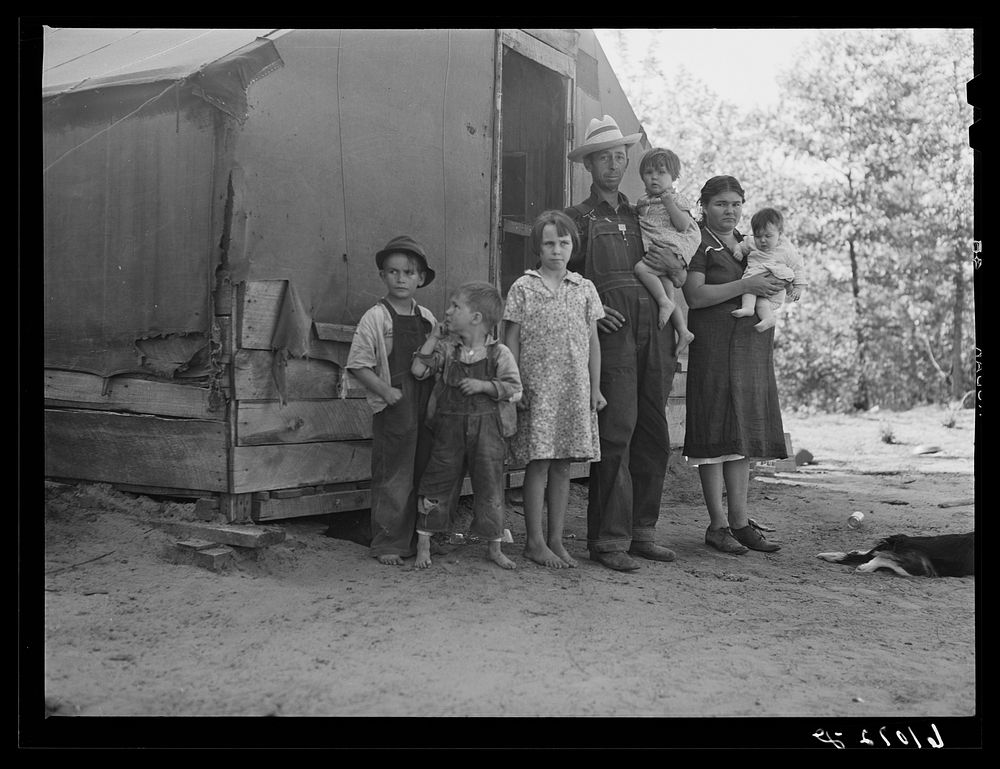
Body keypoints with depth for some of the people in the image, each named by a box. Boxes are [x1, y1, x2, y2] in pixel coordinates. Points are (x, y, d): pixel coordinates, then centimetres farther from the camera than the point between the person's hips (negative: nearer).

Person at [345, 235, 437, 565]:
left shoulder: (427, 318, 11)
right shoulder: (375, 318, -5)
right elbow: (358, 365, -7)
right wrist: (385, 390, -15)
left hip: (426, 407, 6)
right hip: (393, 410, -5)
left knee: (424, 475, 11)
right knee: (393, 479, -1)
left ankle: (420, 539, 23)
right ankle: (388, 544, 9)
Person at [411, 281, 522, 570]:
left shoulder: (499, 353, -3)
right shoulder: (446, 348, 3)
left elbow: (514, 388, -5)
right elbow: (418, 370, -4)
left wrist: (483, 385, -17)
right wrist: (432, 339, -6)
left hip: (487, 428, -1)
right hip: (449, 425, 1)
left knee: (490, 486, 5)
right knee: (438, 483, 5)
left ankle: (495, 548, 20)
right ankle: (423, 545, 17)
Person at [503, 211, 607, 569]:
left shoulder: (584, 288, 10)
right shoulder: (523, 288, 1)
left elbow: (593, 341, 12)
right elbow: (512, 341, 0)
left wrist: (595, 388, 8)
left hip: (574, 389, 3)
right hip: (537, 388, -3)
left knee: (562, 466, 8)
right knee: (538, 464, -1)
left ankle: (556, 540, 16)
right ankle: (535, 542, 8)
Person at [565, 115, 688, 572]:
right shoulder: (577, 218, 10)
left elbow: (683, 280, 25)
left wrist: (674, 267, 3)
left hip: (654, 335, 5)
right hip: (611, 334, -5)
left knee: (654, 439, 5)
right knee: (615, 437, -10)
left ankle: (642, 531, 15)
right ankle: (609, 540, -5)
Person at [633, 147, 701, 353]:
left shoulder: (677, 200, 1)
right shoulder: (642, 202, 20)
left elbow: (683, 224, -12)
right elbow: (636, 223, 26)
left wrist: (668, 201, -15)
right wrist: (638, 207, 12)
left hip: (672, 249, -7)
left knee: (641, 268, -29)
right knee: (667, 293, 6)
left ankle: (664, 302, -21)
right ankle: (683, 331, 11)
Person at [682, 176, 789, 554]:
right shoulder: (699, 243, -3)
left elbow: (765, 293, 28)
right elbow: (695, 296, -14)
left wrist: (778, 285, 7)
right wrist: (745, 285, -17)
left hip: (753, 346, 7)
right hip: (715, 346, -7)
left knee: (744, 436, 8)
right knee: (717, 434, -6)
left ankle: (740, 520, 14)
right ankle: (718, 525, 0)